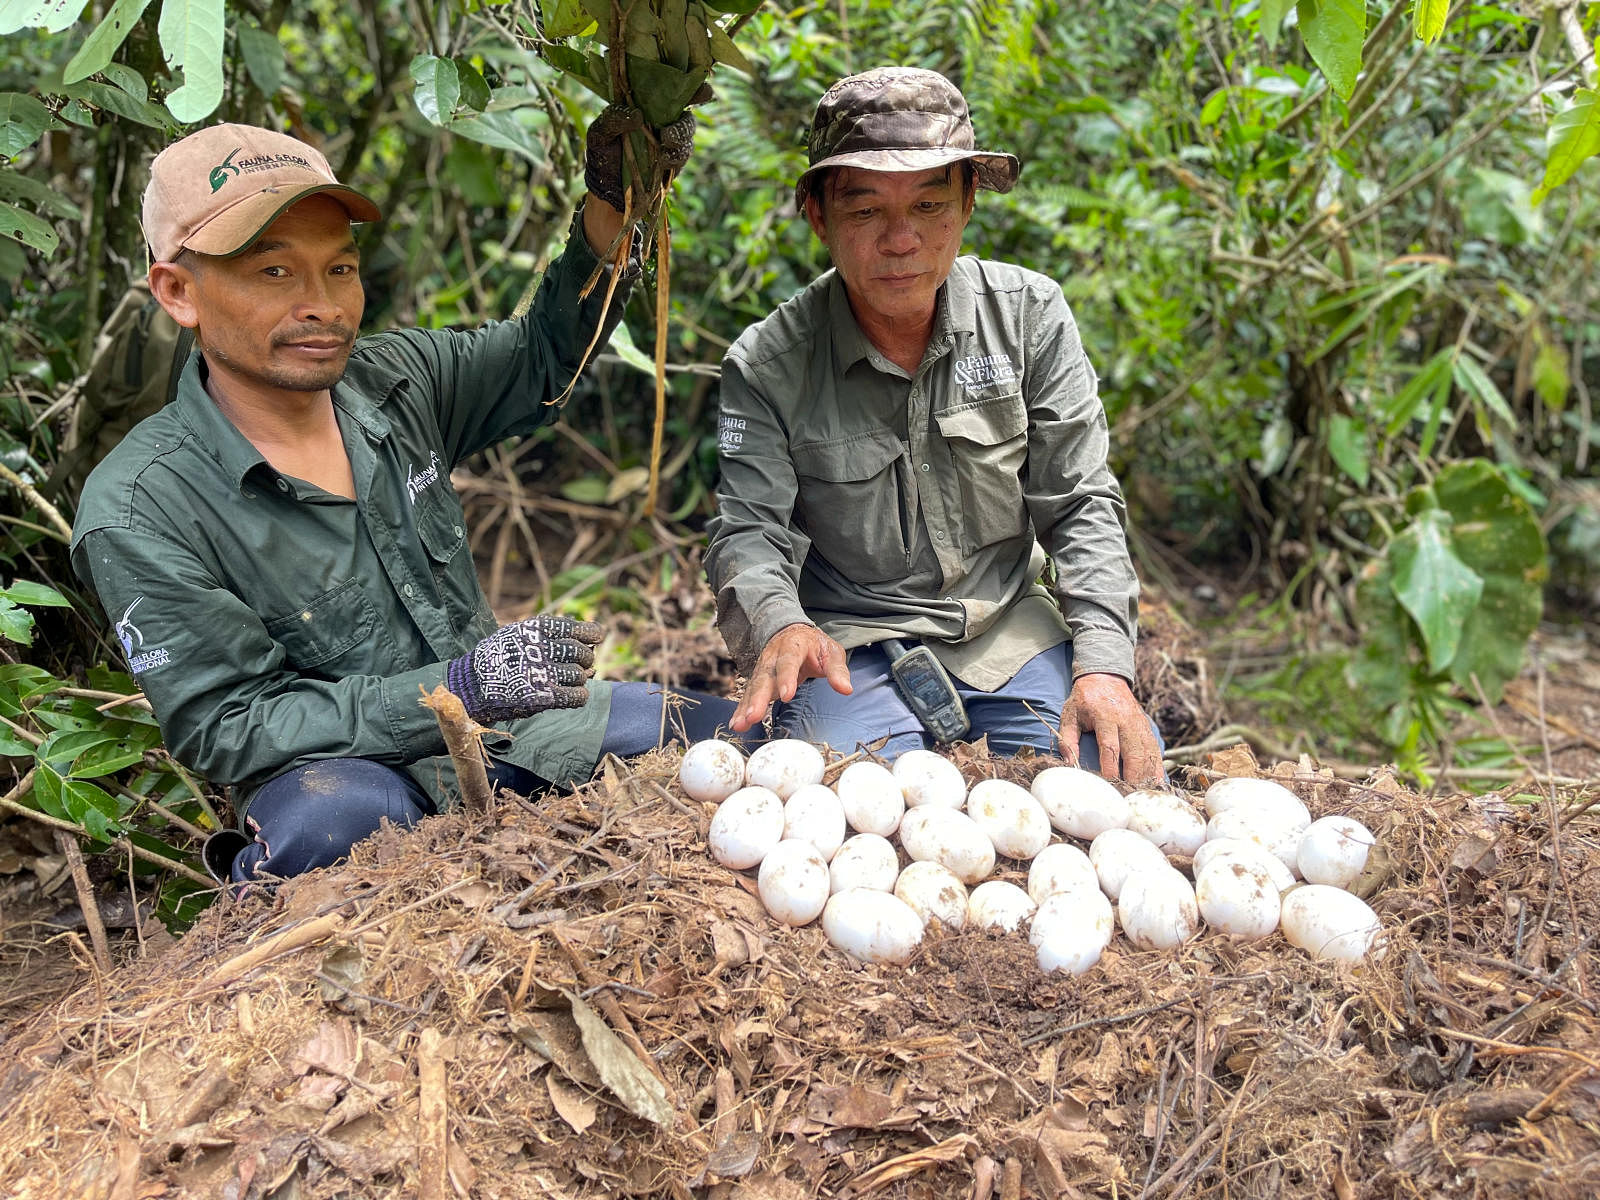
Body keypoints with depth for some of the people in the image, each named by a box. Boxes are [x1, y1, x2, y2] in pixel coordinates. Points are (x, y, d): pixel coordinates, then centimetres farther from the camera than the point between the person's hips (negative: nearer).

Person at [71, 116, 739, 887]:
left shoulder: (395, 382, 1)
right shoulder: (137, 511, -16)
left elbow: (546, 353, 14)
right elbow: (225, 727, -19)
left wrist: (611, 205, -3)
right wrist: (462, 686, -29)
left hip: (503, 719, 6)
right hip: (344, 767, -6)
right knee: (337, 820, -41)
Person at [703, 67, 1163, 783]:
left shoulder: (1031, 315, -3)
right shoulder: (766, 366, -8)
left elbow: (1080, 506, -3)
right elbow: (747, 530, -12)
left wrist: (1104, 667, -17)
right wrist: (779, 626, -37)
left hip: (1008, 624, 3)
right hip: (851, 636, -2)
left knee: (1128, 773, -18)